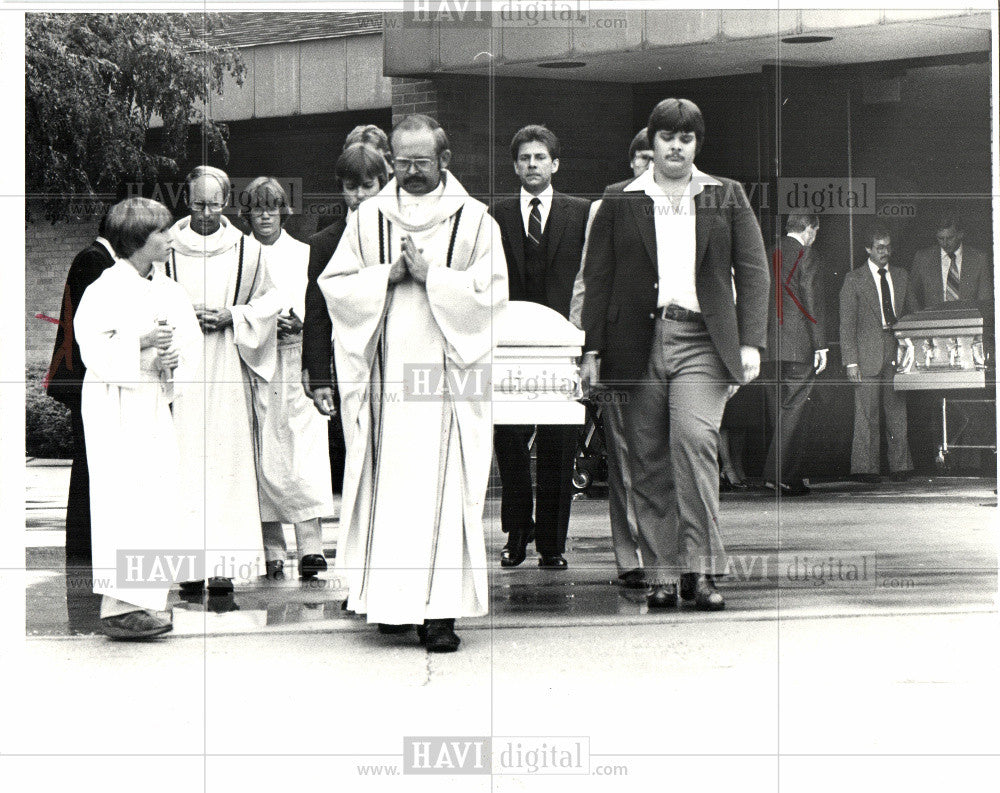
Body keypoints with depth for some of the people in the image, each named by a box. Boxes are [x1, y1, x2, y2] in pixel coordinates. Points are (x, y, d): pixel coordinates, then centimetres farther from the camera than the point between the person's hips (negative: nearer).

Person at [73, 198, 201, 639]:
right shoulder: (105, 289, -8)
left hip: (157, 404, 7)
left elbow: (191, 343, 16)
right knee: (124, 501, -12)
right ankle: (119, 607, -13)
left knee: (160, 500, 4)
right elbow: (94, 348, -15)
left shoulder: (170, 292, 13)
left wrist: (176, 359, -5)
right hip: (115, 408, -7)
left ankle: (144, 600, 13)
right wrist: (142, 343, -23)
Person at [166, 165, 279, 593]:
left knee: (226, 458, -5)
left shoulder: (247, 249, 6)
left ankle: (224, 564, -4)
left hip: (227, 366, 1)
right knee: (183, 458, -5)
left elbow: (268, 301, 12)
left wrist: (232, 316, -4)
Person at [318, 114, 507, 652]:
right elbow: (334, 283, 7)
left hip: (446, 373, -2)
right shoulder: (368, 218, 11)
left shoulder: (472, 219, 5)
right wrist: (388, 274, -7)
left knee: (442, 489, -7)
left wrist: (430, 274, -12)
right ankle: (390, 601, 9)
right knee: (386, 485, 1)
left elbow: (492, 290, -3)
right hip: (384, 372, 2)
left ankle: (438, 609, -8)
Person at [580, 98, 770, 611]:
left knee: (694, 438, -20)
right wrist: (592, 350, 3)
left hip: (701, 341, -1)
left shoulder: (727, 197, 13)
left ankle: (700, 569, -16)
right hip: (639, 342, 2)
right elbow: (598, 279, 11)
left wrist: (751, 343, 0)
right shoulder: (619, 203, 12)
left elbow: (752, 271, 10)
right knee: (648, 459, 0)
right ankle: (662, 574, 7)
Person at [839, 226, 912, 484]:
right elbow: (847, 324, -2)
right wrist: (851, 361, -10)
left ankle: (900, 465, 10)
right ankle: (865, 468, 0)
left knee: (898, 412, 4)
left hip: (897, 354, 4)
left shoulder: (901, 278, 16)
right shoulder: (854, 280, 1)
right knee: (866, 415, -4)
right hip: (868, 356, -4)